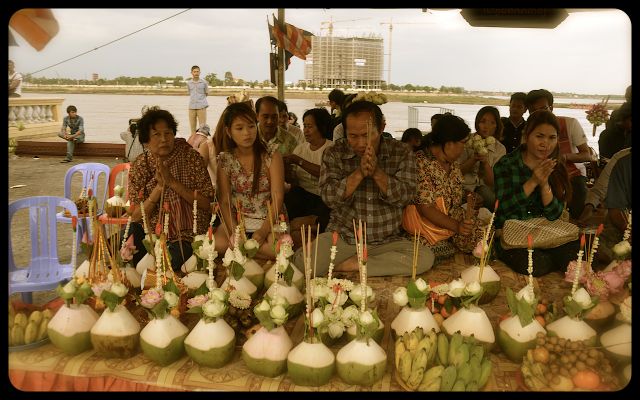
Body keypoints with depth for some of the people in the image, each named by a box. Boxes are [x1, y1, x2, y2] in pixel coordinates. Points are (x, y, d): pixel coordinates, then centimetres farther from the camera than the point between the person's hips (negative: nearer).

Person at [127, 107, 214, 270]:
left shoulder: (190, 157, -8)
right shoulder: (139, 166, -2)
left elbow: (207, 204, -12)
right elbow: (136, 216, -6)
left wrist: (172, 182, -21)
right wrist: (159, 187, -19)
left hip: (186, 232, -2)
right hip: (151, 228, 3)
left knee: (175, 259, -29)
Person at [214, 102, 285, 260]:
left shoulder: (272, 156, -4)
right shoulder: (225, 160, 1)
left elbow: (277, 199, -9)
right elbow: (225, 201, -2)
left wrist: (263, 232, -22)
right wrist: (234, 232, -19)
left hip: (271, 220, -1)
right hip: (238, 220, 1)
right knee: (217, 243, -29)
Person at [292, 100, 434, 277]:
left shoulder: (401, 152, -1)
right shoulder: (334, 153, -1)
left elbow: (405, 196, -9)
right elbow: (329, 198, -11)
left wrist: (376, 172, -23)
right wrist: (360, 173, -23)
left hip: (389, 241, 2)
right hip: (342, 236, -1)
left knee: (425, 257, -27)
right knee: (303, 262, -28)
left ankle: (351, 265, -14)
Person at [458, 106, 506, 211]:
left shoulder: (500, 149, 3)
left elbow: (492, 182, -3)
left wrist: (485, 162, -19)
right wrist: (473, 159, -20)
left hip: (483, 187, 2)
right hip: (463, 186, -2)